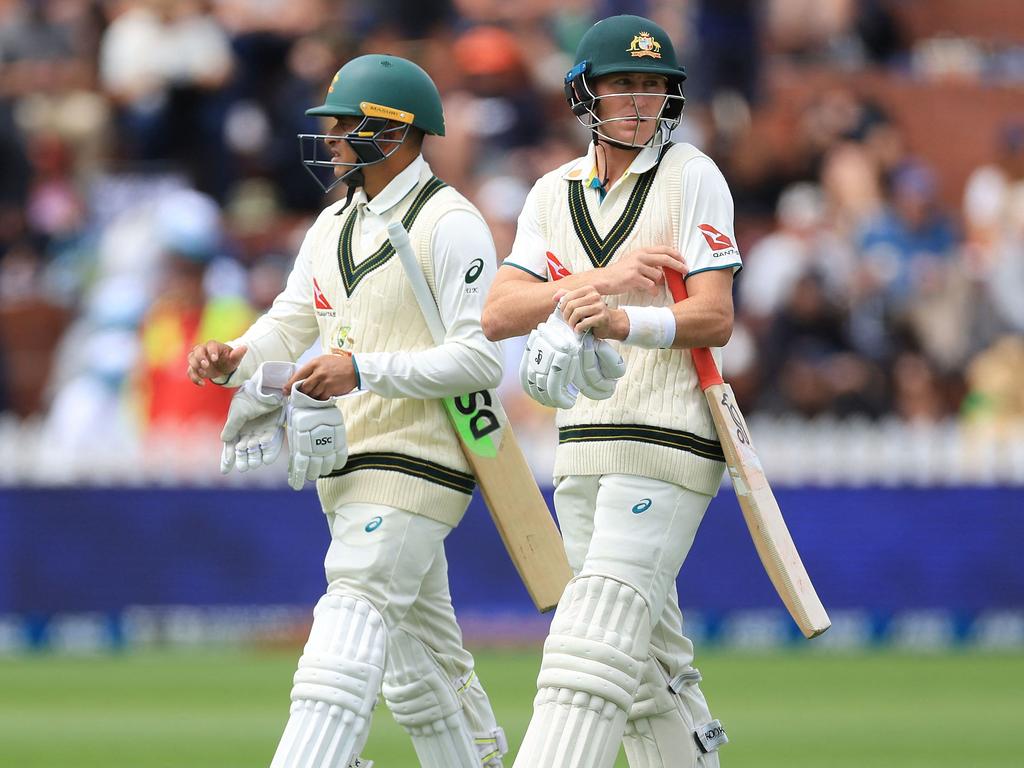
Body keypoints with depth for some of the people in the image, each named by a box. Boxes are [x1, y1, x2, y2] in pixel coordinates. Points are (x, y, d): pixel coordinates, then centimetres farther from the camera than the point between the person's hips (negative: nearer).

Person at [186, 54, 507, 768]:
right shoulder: (334, 225, 15)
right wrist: (234, 357, -6)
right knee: (420, 663, 15)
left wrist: (364, 369, -27)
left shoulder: (450, 224, -12)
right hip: (348, 462, 9)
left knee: (344, 650, -18)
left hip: (416, 461, -9)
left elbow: (481, 359, -18)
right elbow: (289, 326, 17)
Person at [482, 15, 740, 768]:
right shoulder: (554, 193, 12)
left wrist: (619, 321, -31)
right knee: (647, 660, 11)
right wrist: (603, 279, -16)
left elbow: (715, 319, -13)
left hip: (670, 446, -6)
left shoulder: (692, 177, -4)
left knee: (594, 649, -16)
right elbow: (499, 313, -1)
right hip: (584, 449, 6)